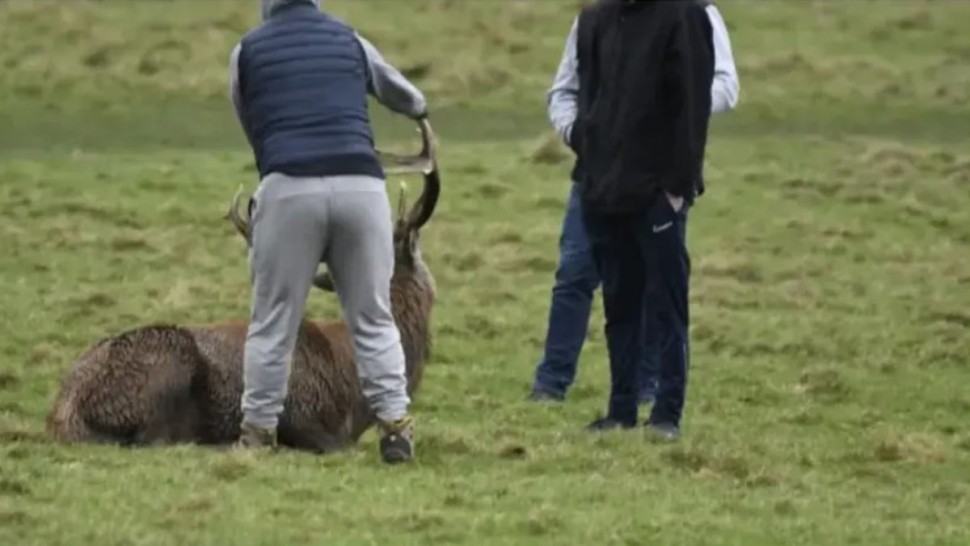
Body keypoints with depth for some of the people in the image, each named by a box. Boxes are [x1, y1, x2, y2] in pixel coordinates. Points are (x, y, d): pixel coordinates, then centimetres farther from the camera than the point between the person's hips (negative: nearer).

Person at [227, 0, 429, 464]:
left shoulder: (248, 52, 13)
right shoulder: (349, 41, 20)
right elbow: (409, 99, 37)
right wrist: (418, 110, 62)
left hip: (288, 188, -2)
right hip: (360, 185, 2)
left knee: (273, 321, 7)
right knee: (373, 318, 9)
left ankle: (258, 430, 9)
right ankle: (395, 422, 2)